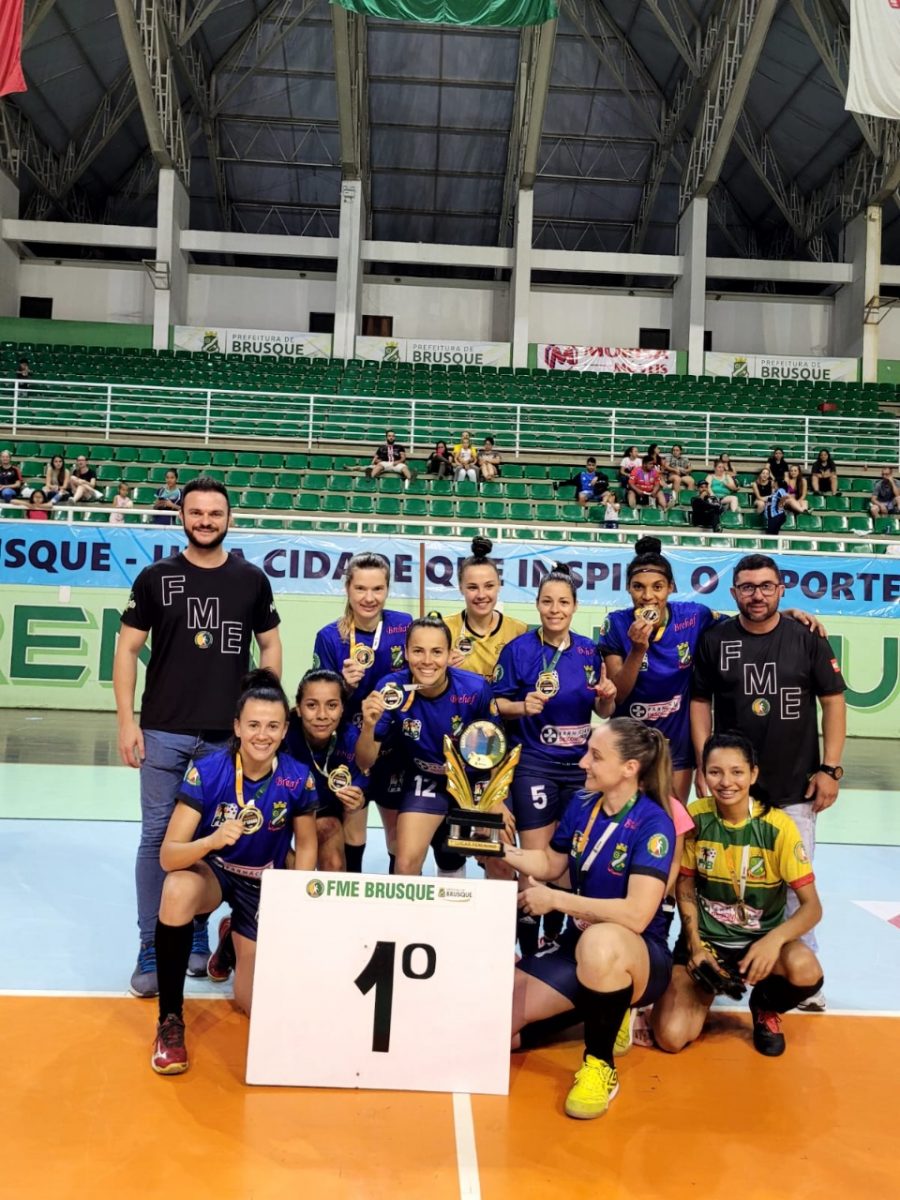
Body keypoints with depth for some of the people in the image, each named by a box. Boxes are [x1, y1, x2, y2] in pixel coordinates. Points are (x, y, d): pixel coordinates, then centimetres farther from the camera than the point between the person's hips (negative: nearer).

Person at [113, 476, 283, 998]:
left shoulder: (252, 579, 4)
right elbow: (128, 649, 2)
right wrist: (127, 721, -5)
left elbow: (271, 645, 10)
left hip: (229, 734, 1)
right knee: (158, 837, 4)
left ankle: (197, 935, 27)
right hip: (163, 731, -1)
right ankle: (151, 949, 15)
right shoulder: (155, 577, 2)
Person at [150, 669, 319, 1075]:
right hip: (212, 871, -1)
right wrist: (212, 840, -47)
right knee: (177, 889, -38)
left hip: (264, 884, 2)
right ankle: (170, 1021, -18)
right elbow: (168, 855, -28)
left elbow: (306, 844, -1)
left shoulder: (298, 779, -19)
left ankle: (239, 939, 32)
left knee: (255, 1003, -3)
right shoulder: (206, 771, -24)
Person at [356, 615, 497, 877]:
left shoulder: (475, 688, -27)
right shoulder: (391, 688, -25)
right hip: (425, 779, 0)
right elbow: (365, 763, -19)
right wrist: (368, 726, -38)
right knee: (406, 865, -10)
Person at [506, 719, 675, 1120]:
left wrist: (554, 899, -24)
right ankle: (601, 1013, 17)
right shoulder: (581, 803, -1)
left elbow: (636, 915, -30)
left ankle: (600, 1065, -15)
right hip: (578, 945, 7)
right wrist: (498, 850, -2)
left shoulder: (653, 824, -21)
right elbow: (552, 864, 15)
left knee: (599, 941, -42)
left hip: (638, 957, -7)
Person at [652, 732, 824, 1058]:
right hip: (706, 937, 1)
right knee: (671, 1037, -19)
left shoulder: (778, 826, -17)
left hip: (761, 939, 0)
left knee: (806, 970, -36)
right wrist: (695, 945, -10)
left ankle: (765, 1008, 3)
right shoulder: (694, 817, -11)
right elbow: (685, 885, 2)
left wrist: (774, 939, -35)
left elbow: (812, 906, -16)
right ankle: (706, 989, 17)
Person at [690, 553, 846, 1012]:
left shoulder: (808, 639, -3)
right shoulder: (714, 640, -1)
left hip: (795, 787, -1)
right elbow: (700, 702, 4)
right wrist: (705, 764, -2)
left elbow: (833, 702, 1)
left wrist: (830, 768, -4)